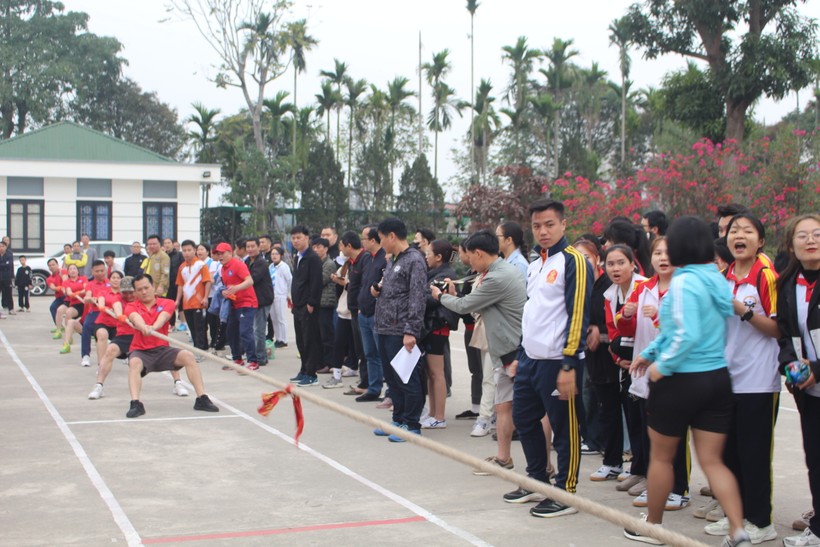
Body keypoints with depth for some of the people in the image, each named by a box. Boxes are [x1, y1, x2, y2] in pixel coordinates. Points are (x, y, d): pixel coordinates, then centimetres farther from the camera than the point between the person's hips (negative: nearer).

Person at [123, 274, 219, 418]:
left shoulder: (167, 303, 4)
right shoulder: (132, 307, 2)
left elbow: (162, 317, -19)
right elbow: (136, 318, -23)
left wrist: (153, 327, -44)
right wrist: (143, 327, -48)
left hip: (162, 350, 1)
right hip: (140, 351, -1)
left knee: (188, 356, -23)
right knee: (134, 363, -35)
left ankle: (202, 399, -20)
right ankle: (136, 404, -44)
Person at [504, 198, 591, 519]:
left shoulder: (573, 261, -11)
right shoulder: (534, 265, 16)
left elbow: (578, 315, -17)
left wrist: (569, 366, -20)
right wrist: (520, 356, 20)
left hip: (557, 362, -9)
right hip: (531, 360, 9)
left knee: (564, 428, 0)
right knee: (523, 419, 16)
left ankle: (565, 494, 11)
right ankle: (538, 482, 31)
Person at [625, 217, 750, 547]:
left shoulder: (684, 282, -17)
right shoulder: (717, 280, 8)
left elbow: (688, 335, -25)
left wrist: (662, 365, -12)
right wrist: (649, 352, 20)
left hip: (681, 381, -7)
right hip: (717, 379, 7)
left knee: (661, 457, 12)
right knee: (712, 461, 8)